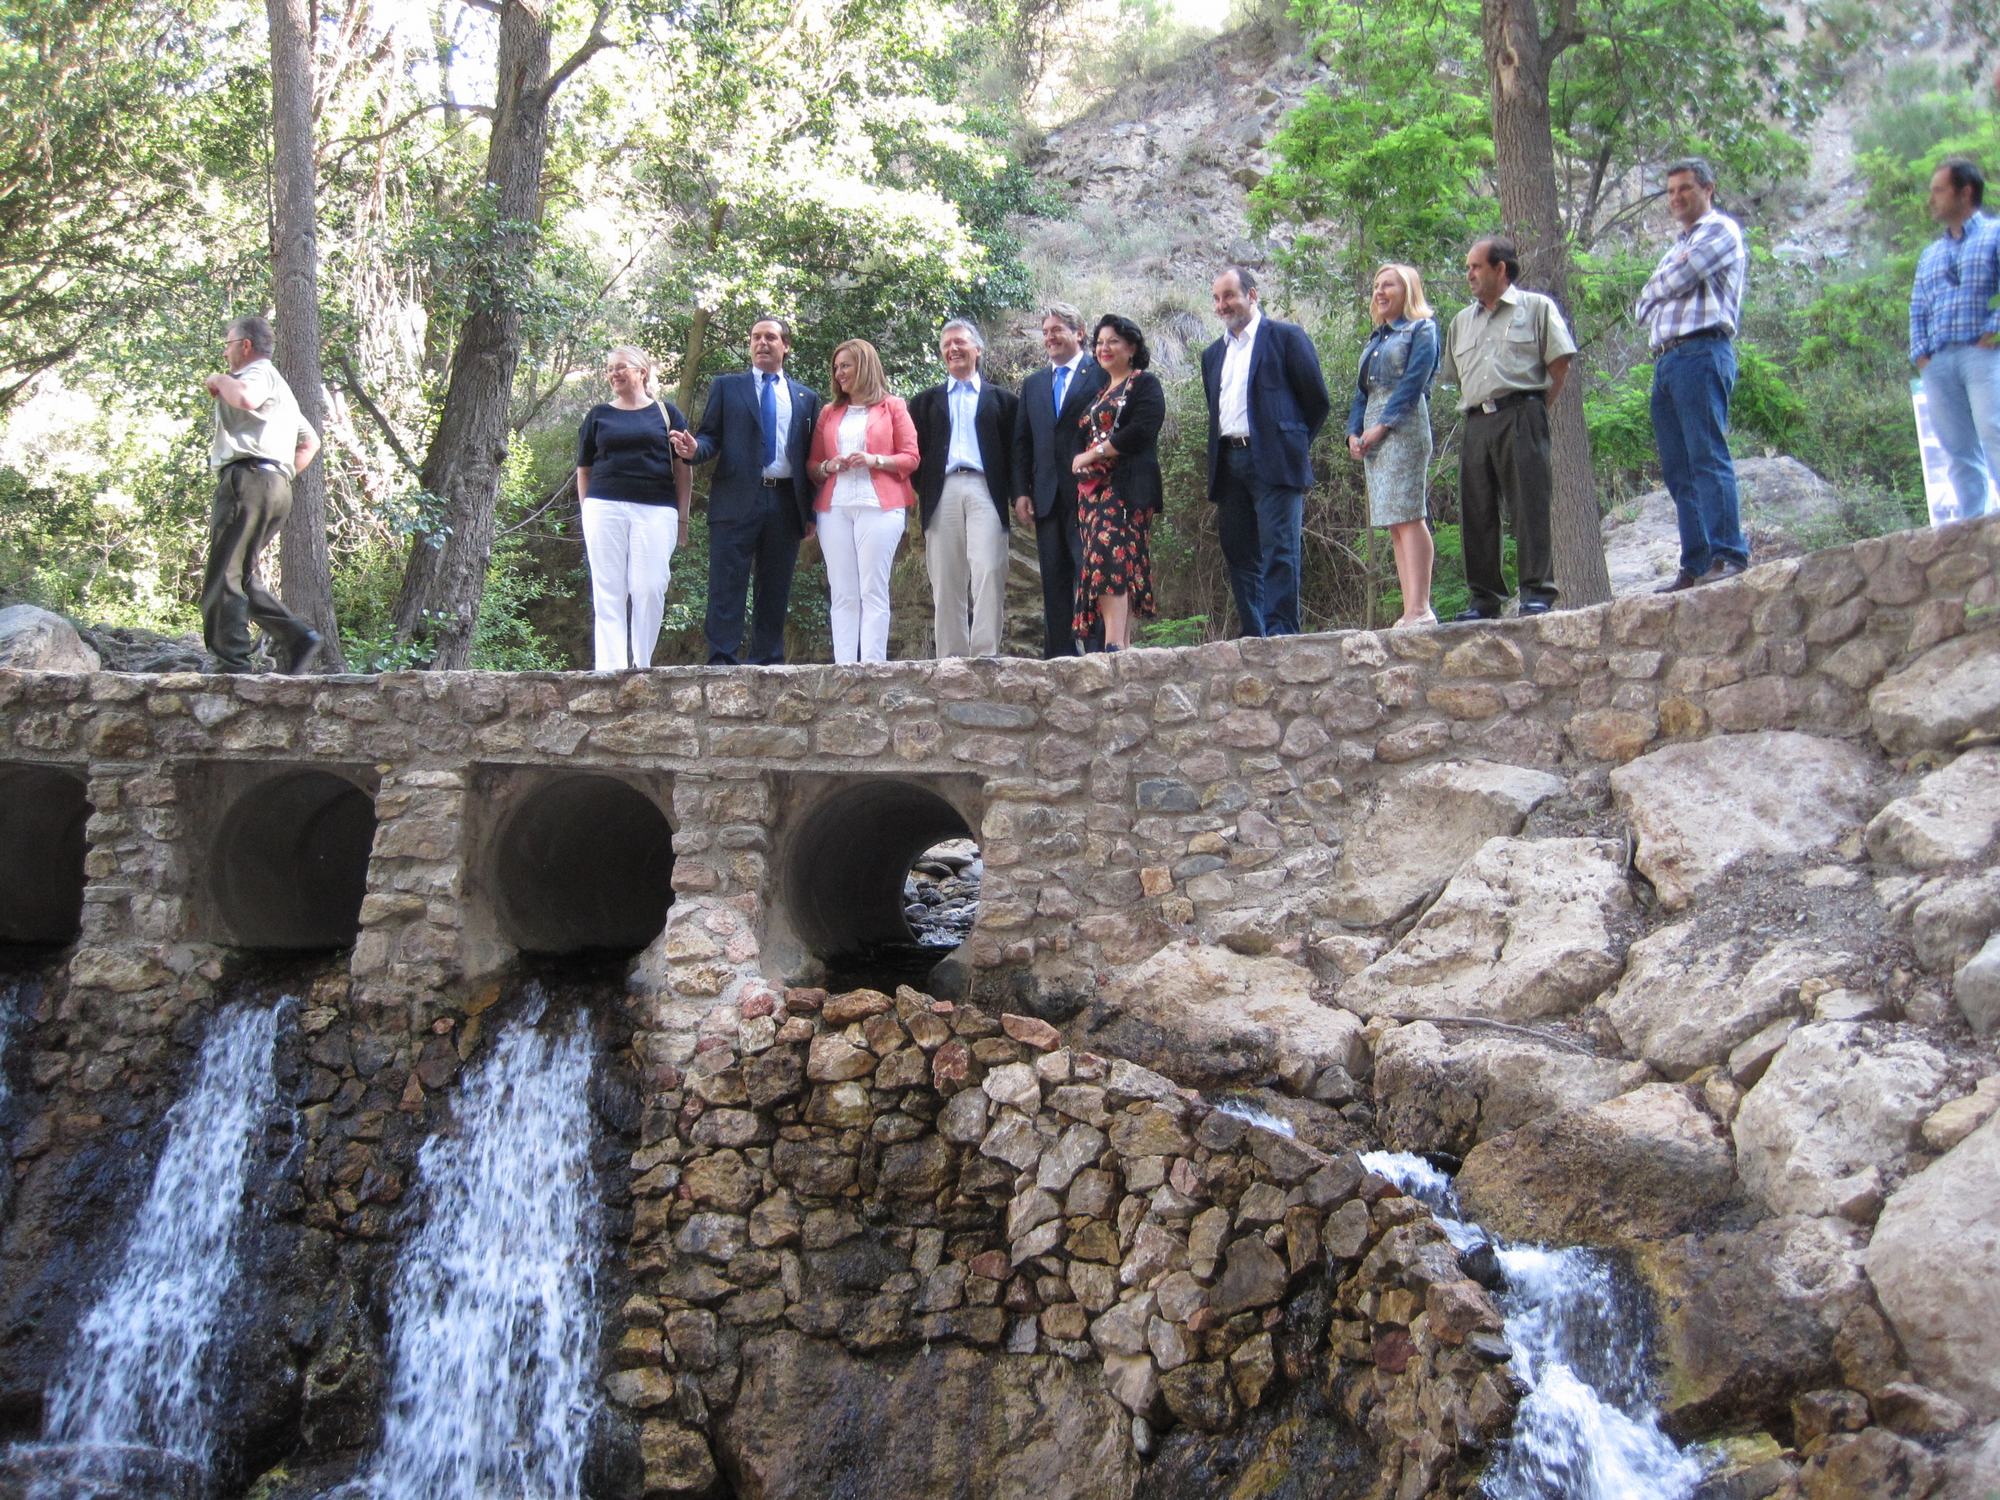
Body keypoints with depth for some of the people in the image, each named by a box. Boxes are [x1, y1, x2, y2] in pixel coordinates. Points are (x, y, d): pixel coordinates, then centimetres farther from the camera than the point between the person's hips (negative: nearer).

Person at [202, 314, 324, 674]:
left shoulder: (260, 373, -1)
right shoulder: (279, 387, 32)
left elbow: (245, 398, -26)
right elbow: (311, 441, 35)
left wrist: (219, 381, -7)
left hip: (249, 479, -10)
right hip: (277, 486, 10)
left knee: (224, 577, -10)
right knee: (241, 577, 11)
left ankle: (232, 664, -14)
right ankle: (295, 637, 0)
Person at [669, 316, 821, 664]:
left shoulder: (806, 398, 17)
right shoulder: (726, 387, 13)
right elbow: (711, 436, 7)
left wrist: (811, 513, 7)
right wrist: (694, 449, -17)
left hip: (785, 504, 2)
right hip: (736, 501, -2)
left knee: (775, 590, 4)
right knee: (727, 584, -6)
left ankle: (767, 661, 10)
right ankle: (721, 661, -6)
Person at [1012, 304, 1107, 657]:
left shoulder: (1100, 374, 2)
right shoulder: (1033, 385, 19)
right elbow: (1021, 443, 16)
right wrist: (1021, 492, 6)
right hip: (1047, 496, 5)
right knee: (1054, 578, 5)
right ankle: (1059, 654, 8)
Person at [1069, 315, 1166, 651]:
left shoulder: (1144, 384, 1)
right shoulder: (1099, 393, 24)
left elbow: (1140, 431, -13)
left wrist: (1091, 455, -10)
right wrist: (1082, 464, 8)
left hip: (1127, 485, -8)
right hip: (1094, 488, 8)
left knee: (1110, 558, -22)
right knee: (1110, 566, 0)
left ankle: (1115, 645, -30)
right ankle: (1123, 645, -2)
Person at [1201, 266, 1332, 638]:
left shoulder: (1286, 337, 2)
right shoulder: (1213, 354, 21)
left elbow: (1317, 400, 2)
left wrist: (1291, 444, 7)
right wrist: (1217, 462, 15)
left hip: (1273, 463, -6)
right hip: (1229, 464, 6)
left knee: (1279, 551, -10)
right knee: (1239, 555, 5)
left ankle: (1281, 634, -11)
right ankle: (1254, 639, 8)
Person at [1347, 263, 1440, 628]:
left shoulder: (1421, 329, 2)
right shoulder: (1374, 341, 24)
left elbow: (1414, 381, -10)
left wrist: (1382, 425, -16)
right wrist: (1354, 432, 5)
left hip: (1404, 429, -8)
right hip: (1373, 435, 8)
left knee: (1408, 517, -15)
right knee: (1394, 524, 2)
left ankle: (1420, 609, -19)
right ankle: (1410, 613, -1)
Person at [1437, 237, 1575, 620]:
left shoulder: (1536, 307, 7)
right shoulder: (1461, 321, 22)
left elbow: (1560, 363, 2)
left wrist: (1538, 409, -3)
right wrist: (1475, 411, 11)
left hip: (1520, 416, -5)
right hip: (1476, 422, 5)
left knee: (1530, 506, -9)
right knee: (1476, 512, 2)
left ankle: (1537, 592, -8)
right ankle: (1485, 599, 7)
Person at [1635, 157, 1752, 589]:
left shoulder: (1721, 230, 3)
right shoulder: (1678, 245, 30)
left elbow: (1675, 282, -8)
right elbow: (1643, 307, 25)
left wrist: (1653, 291, 12)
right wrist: (1650, 301, 4)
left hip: (1700, 353, -8)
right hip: (1665, 360, 9)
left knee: (1708, 457, -16)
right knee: (1678, 470, 2)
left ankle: (1728, 555, -19)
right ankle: (1695, 566, 1)